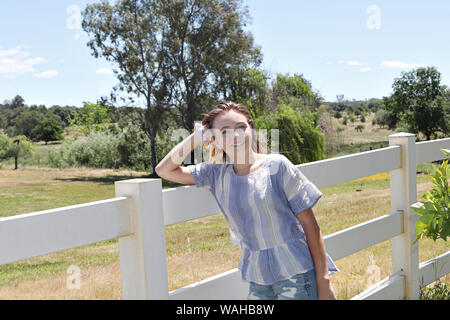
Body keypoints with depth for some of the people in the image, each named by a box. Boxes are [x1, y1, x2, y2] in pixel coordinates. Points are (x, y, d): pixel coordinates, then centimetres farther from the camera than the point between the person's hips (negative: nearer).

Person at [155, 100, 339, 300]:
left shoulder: (277, 166, -7)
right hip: (258, 282, 4)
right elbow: (164, 170, 6)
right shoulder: (217, 175, 5)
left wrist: (323, 282, -8)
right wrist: (196, 137, 1)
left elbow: (310, 224, -6)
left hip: (296, 275, -4)